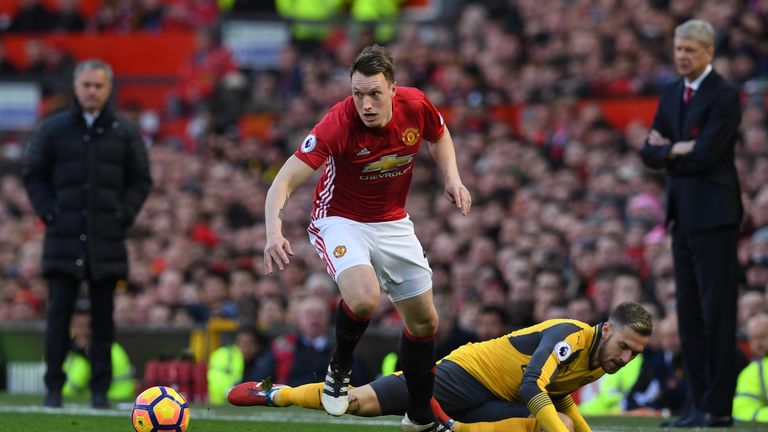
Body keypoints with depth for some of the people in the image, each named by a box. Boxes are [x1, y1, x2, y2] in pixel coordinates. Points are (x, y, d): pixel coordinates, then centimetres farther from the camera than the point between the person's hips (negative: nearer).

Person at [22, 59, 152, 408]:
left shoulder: (124, 133, 7)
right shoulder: (53, 129, 5)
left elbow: (141, 180, 12)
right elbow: (33, 175, 9)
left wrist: (124, 214, -1)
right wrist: (49, 212, -3)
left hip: (107, 238, 1)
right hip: (64, 237, -1)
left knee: (103, 317, 4)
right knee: (59, 312, -4)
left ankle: (100, 389, 9)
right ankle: (53, 387, 1)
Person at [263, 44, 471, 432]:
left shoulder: (415, 106, -16)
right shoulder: (338, 124, -30)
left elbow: (439, 137, 10)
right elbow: (284, 182, -33)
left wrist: (452, 178, -6)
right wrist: (274, 231, -50)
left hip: (393, 224, 5)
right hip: (341, 221, -5)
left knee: (424, 320, 10)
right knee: (364, 297, -33)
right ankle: (339, 367, -2)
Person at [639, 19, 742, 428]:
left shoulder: (724, 96, -9)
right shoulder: (671, 95, 15)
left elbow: (704, 155, -17)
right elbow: (650, 152, 11)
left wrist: (668, 150, -1)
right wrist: (676, 151, -9)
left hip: (713, 214, -8)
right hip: (682, 214, 8)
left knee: (716, 312, -6)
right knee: (689, 314, 8)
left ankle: (718, 407, -6)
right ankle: (700, 403, 12)